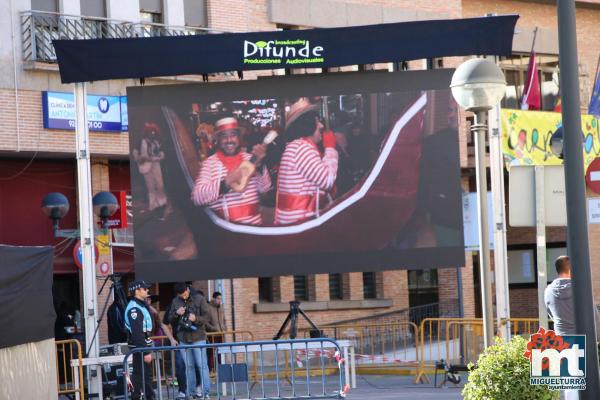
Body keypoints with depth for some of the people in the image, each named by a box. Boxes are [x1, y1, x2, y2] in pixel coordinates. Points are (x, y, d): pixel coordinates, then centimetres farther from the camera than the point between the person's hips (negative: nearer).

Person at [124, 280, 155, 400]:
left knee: (147, 374, 17)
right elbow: (137, 332, -24)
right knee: (139, 375, -9)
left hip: (145, 345, 10)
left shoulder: (142, 305, 16)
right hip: (139, 346, -10)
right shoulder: (134, 308, -18)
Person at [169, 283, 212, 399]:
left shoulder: (199, 299, -3)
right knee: (188, 366, 7)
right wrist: (176, 314, -10)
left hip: (198, 338, -3)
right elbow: (171, 322, 11)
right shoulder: (175, 302, 7)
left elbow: (206, 318, -4)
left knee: (202, 365, -6)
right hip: (183, 338, 3)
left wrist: (196, 319, -24)